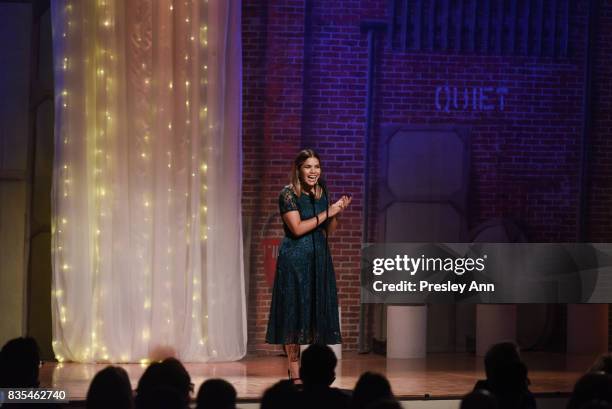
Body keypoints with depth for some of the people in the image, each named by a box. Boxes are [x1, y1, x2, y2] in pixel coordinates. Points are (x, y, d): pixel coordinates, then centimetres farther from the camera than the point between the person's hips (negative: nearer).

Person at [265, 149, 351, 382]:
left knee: (318, 311, 4)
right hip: (295, 260, -6)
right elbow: (297, 228, -17)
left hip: (319, 258, 6)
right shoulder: (288, 194, -9)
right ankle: (295, 374, -1)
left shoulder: (322, 194, 11)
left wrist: (336, 213, -2)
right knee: (294, 312, -4)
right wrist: (326, 213, -14)